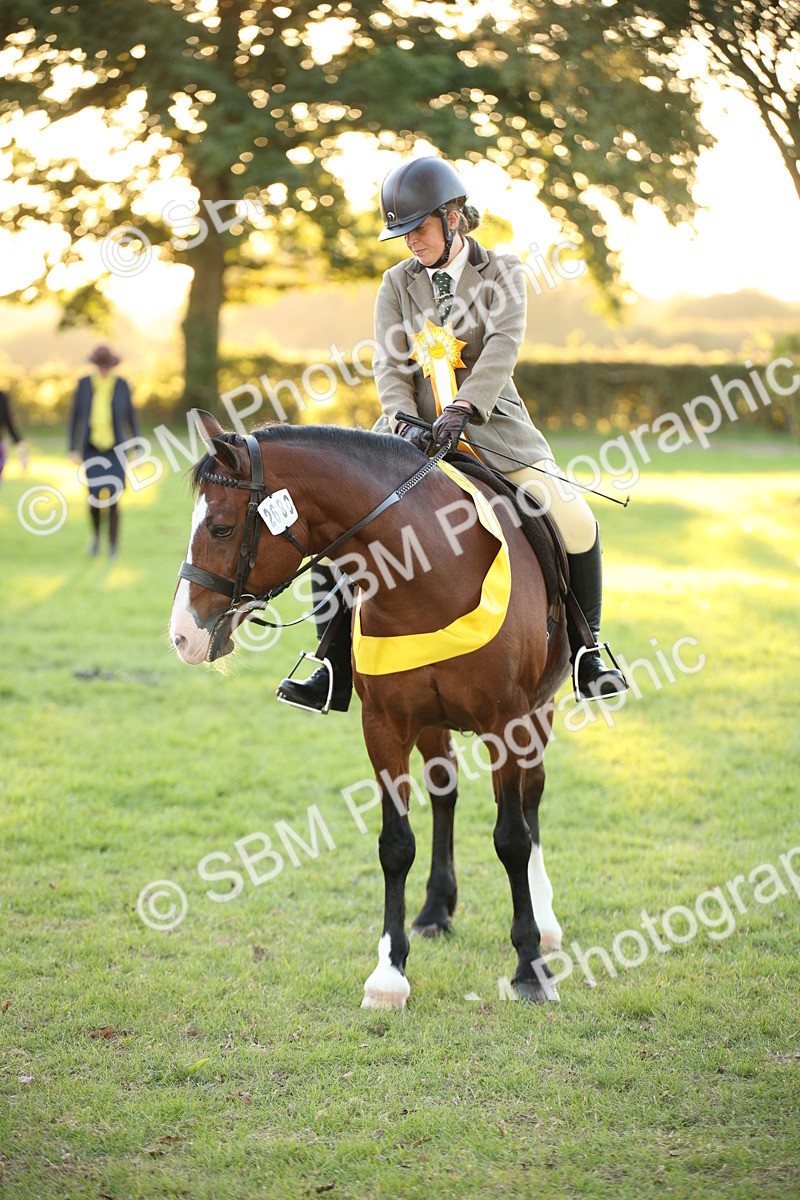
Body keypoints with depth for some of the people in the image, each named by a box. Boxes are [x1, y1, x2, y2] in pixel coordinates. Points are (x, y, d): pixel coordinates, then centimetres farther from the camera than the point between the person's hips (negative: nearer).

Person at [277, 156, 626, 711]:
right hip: (414, 429, 2)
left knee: (574, 520, -19)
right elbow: (391, 364, -2)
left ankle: (587, 652, 0)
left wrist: (462, 408, -32)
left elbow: (504, 344, -16)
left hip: (491, 423, -2)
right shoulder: (398, 284, 8)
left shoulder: (501, 272, 1)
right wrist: (403, 419, -23)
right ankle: (336, 672, -7)